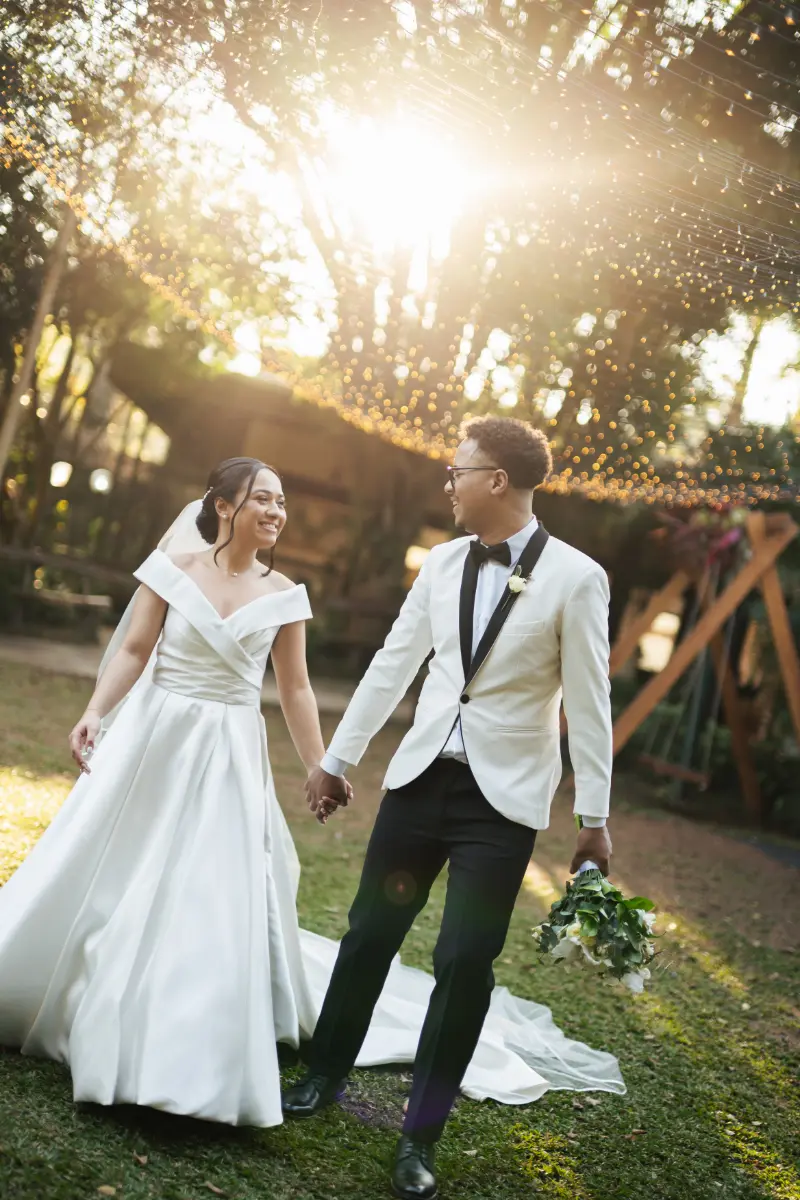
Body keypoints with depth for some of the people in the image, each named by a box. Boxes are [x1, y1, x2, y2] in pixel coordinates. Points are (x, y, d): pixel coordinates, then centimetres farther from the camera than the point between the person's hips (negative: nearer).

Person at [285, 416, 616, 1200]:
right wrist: (336, 759, 12)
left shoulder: (576, 577, -10)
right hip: (421, 776, 4)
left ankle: (421, 1133, 16)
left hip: (504, 796, -4)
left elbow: (588, 702, -8)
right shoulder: (442, 563, 3)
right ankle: (325, 1075, 33)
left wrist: (594, 818, -6)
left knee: (465, 963, -2)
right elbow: (392, 665, 9)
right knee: (369, 933, 11)